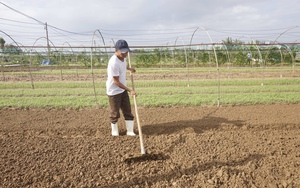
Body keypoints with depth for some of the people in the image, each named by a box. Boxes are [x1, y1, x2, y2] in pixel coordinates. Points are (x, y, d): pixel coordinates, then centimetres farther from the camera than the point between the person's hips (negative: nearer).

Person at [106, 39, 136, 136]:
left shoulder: (122, 57, -4)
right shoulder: (114, 63, -30)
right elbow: (116, 82, -25)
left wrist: (129, 68, 29)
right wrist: (130, 90, -24)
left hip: (123, 90, 8)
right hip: (114, 91, -8)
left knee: (128, 111, 11)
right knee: (115, 113, 9)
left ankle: (130, 131, 23)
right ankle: (114, 131, 31)